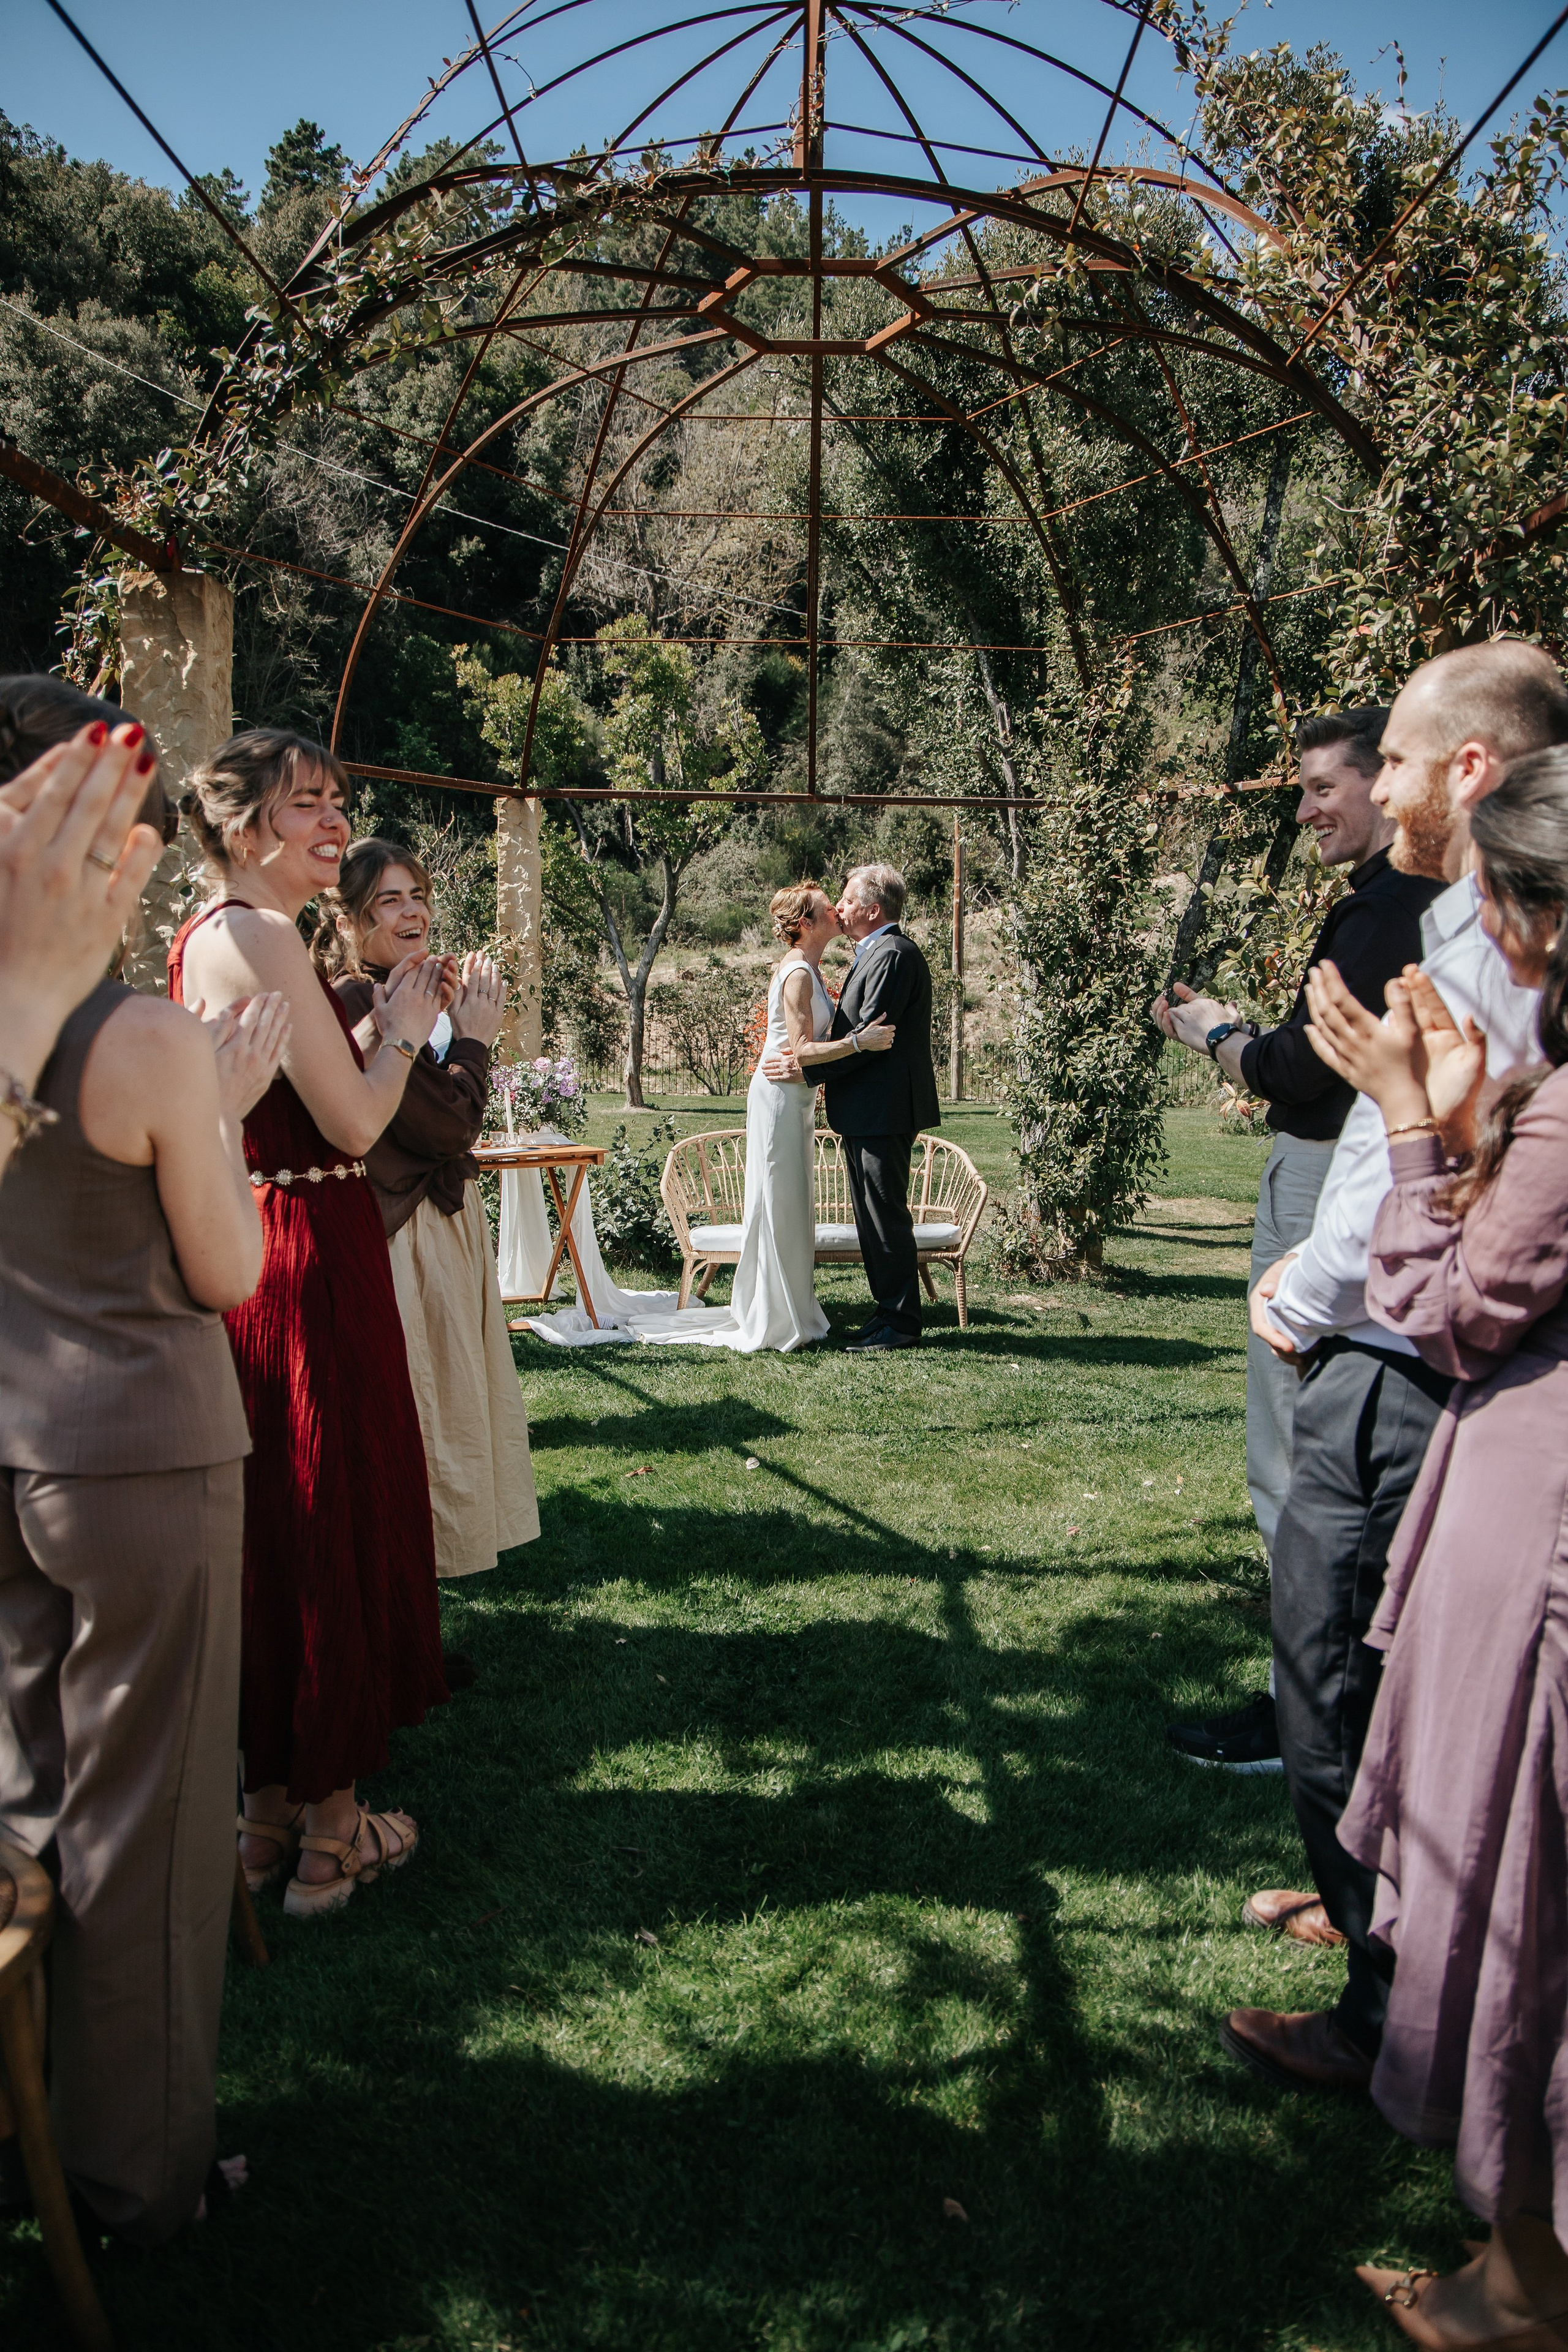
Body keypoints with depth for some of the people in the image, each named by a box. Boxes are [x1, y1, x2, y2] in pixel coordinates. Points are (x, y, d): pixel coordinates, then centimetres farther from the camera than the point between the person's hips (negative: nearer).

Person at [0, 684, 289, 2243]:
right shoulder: (146, 1043, -19)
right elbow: (228, 1274, -11)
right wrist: (226, 1110, -1)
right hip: (140, 1460, -6)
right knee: (139, 1817, 9)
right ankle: (135, 2169, 27)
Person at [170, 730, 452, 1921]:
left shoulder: (206, 934, 14)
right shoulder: (261, 937, -17)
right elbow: (354, 1122, -18)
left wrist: (379, 1028, 12)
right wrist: (403, 1030, -1)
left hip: (253, 1261, 10)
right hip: (312, 1266, -10)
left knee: (273, 1529, 17)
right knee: (337, 1527, 3)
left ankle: (272, 1802, 32)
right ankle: (330, 1829, 17)